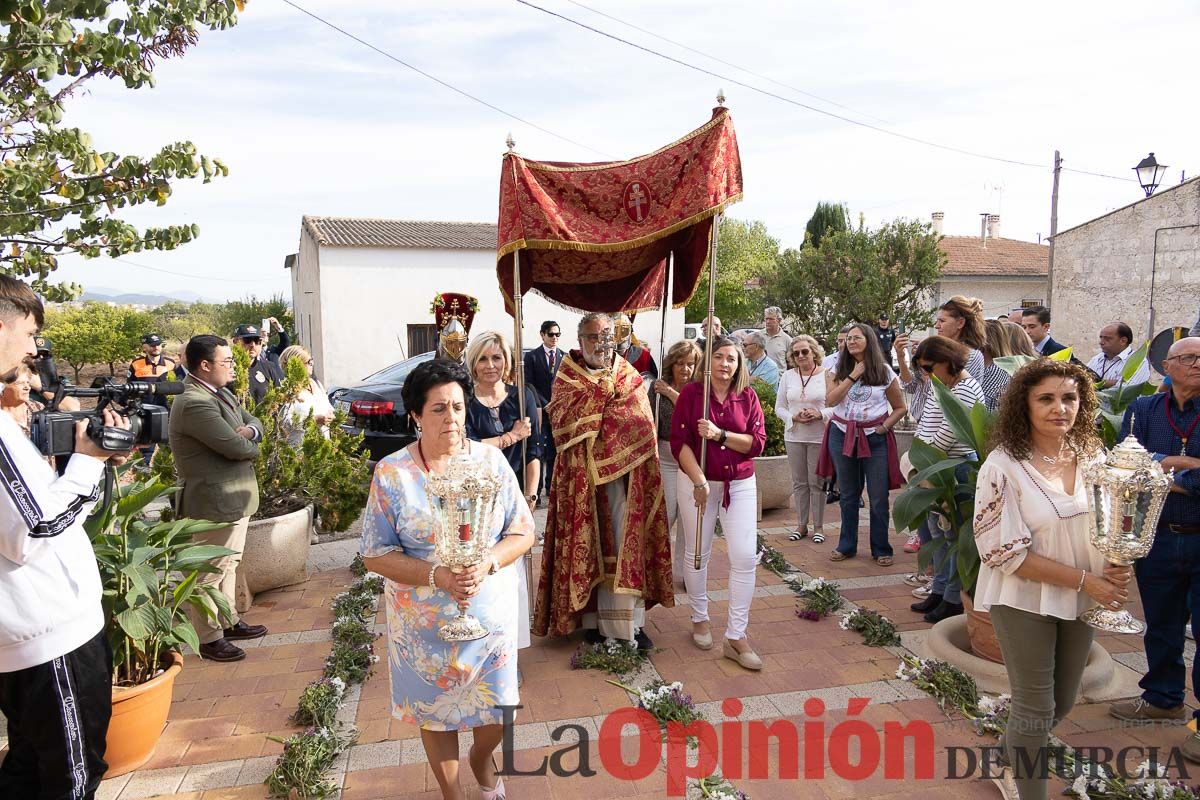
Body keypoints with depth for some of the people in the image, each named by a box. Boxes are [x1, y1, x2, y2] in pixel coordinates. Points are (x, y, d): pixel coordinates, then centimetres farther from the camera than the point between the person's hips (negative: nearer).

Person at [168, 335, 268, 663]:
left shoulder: (221, 394, 8)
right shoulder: (195, 404, -24)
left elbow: (253, 421, 15)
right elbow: (238, 448, -27)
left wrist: (250, 430, -10)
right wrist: (250, 443, -2)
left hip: (234, 497, 10)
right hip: (215, 503, -10)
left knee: (229, 564, 21)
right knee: (211, 571, 3)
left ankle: (229, 621, 36)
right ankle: (210, 639, 16)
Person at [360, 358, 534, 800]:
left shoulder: (491, 459, -6)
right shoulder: (391, 473, -11)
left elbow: (523, 533, -3)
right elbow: (376, 554, -9)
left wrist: (487, 564, -22)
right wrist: (437, 576, -24)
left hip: (491, 613, 1)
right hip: (424, 621, -1)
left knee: (496, 714, 14)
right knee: (436, 712, 16)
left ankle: (481, 758, 50)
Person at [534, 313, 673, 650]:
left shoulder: (629, 376, 8)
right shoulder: (567, 376, 4)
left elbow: (640, 422, -4)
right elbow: (565, 420, -13)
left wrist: (589, 423, -10)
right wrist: (606, 388, -14)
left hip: (621, 472, 1)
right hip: (580, 474, -1)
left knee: (625, 543, -1)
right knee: (588, 542, 4)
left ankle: (629, 621, 7)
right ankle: (593, 617, 17)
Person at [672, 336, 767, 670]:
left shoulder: (748, 397, 2)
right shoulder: (691, 393, -5)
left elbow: (758, 442, -5)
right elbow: (679, 441, -10)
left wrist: (720, 434, -19)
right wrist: (699, 481, -18)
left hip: (740, 484, 2)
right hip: (697, 481, -2)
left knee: (745, 557, -4)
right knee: (696, 553, 9)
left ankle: (736, 636, 6)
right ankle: (699, 618, 32)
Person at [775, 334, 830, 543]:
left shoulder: (827, 375, -4)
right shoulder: (788, 376, 5)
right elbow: (779, 407, 7)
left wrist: (820, 414, -20)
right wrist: (794, 418, -11)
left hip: (819, 437, -3)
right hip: (794, 436, 3)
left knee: (816, 482, 3)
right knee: (799, 482, 10)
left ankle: (818, 526, 15)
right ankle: (801, 525, 21)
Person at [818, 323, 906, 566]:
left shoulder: (884, 372, 0)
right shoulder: (839, 370, 4)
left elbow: (900, 408, 6)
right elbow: (830, 400, -11)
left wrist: (885, 426, -9)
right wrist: (853, 376, -12)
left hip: (874, 438, -2)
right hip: (842, 435, 2)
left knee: (879, 496, 2)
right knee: (848, 494, 12)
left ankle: (881, 549, 16)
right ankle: (847, 546, 24)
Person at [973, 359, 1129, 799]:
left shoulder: (1092, 455, -3)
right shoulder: (1003, 466, -19)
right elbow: (1007, 555, -19)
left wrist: (1115, 568, -12)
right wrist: (1085, 580, -20)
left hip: (1079, 601, 6)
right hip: (1024, 600, -6)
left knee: (1062, 702, 19)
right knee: (1036, 708, 7)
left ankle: (1004, 762, 45)